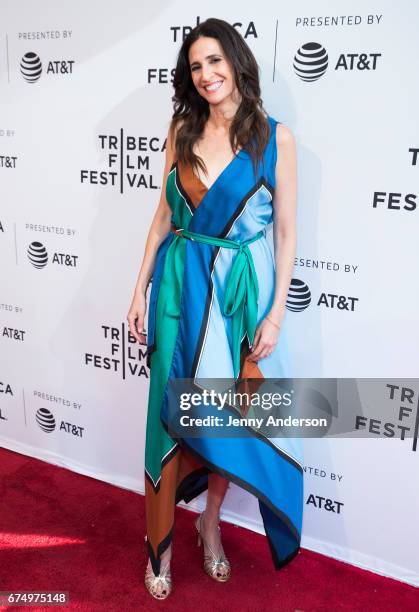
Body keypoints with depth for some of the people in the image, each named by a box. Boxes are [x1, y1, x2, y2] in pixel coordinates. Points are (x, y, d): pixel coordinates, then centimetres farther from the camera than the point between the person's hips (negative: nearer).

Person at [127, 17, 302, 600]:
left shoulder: (275, 137, -3)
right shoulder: (183, 129, 5)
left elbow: (287, 231, -3)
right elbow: (165, 214, 8)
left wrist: (276, 312, -8)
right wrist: (141, 289, 5)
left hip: (243, 290, -1)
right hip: (182, 285, 2)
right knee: (172, 414, 6)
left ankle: (211, 521, 35)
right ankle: (161, 546, 23)